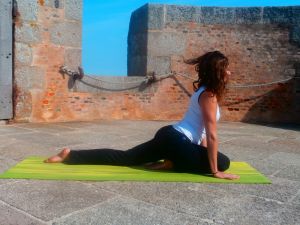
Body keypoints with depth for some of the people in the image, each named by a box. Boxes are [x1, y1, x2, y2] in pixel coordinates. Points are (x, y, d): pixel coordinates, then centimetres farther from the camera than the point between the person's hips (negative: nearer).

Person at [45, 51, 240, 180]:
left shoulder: (203, 90, 18)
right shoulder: (209, 95, -12)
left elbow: (202, 129, 21)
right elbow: (211, 135, -16)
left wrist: (205, 151, 19)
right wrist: (214, 171, -14)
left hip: (168, 135, 10)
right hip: (176, 141, -9)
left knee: (123, 157, 14)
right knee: (223, 162, -6)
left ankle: (70, 155, 13)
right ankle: (170, 164, -3)